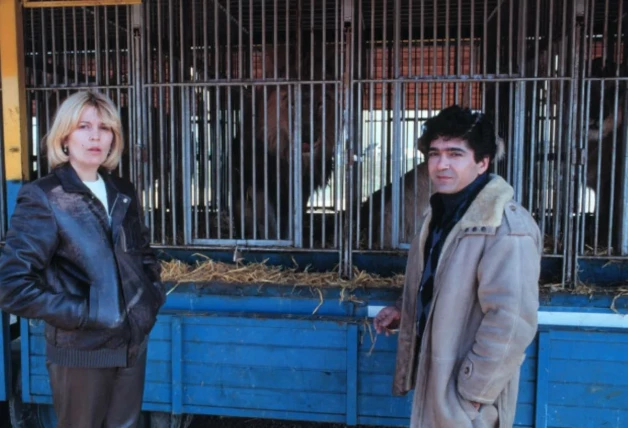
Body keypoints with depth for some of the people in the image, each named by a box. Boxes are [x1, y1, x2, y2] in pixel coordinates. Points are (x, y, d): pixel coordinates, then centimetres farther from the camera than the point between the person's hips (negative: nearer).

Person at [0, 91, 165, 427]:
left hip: (132, 341, 5)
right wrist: (81, 313, -18)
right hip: (82, 351, -5)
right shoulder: (43, 197, -11)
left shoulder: (123, 193, 7)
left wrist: (153, 294, 5)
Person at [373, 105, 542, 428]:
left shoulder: (507, 226, -24)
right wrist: (402, 309, 7)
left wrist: (473, 392, -22)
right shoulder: (441, 213, 5)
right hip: (433, 376, 8)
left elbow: (510, 322, -28)